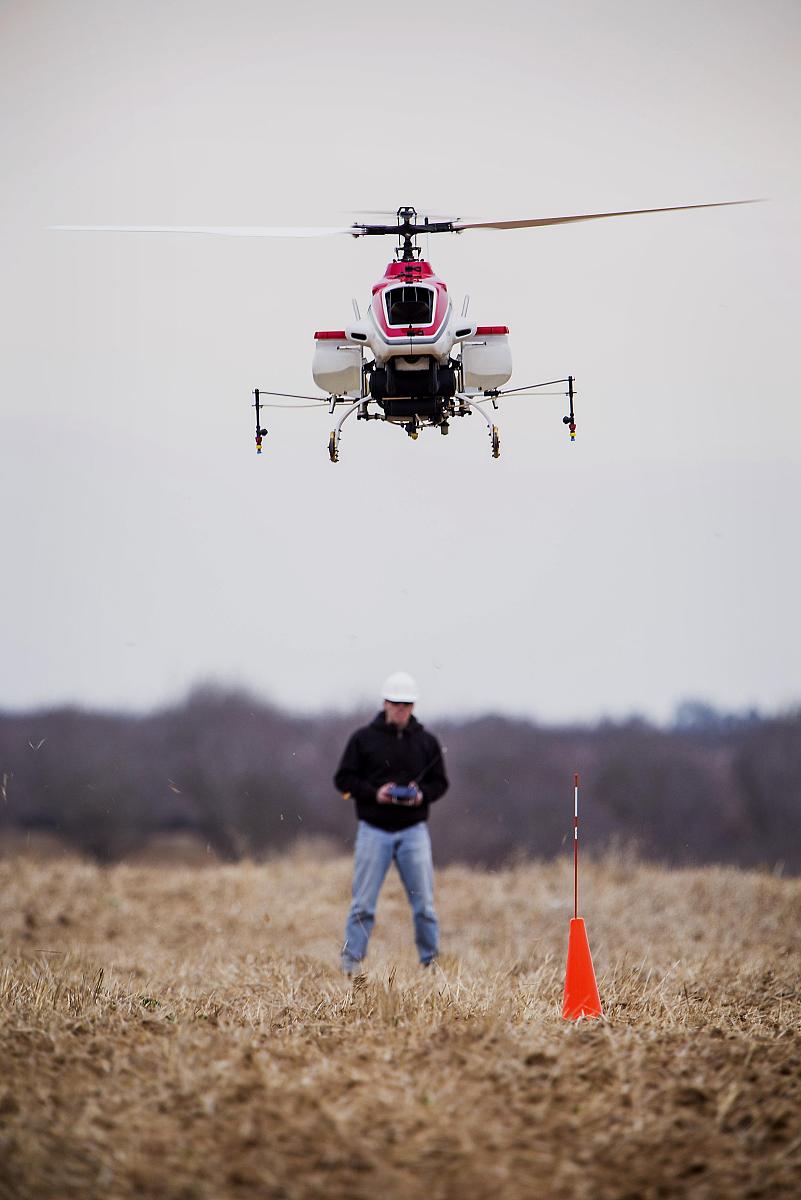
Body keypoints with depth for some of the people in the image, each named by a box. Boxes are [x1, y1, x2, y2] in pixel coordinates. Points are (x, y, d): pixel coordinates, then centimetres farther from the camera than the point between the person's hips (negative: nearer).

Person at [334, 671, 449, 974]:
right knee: (363, 903, -2)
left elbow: (440, 782, 13)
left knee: (424, 903, 2)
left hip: (414, 831, 2)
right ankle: (350, 962, 4)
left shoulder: (426, 741, 7)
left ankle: (431, 961, 13)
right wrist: (374, 793, -14)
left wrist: (422, 794, -9)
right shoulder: (364, 738, 2)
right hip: (374, 831, -1)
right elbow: (343, 779, 2)